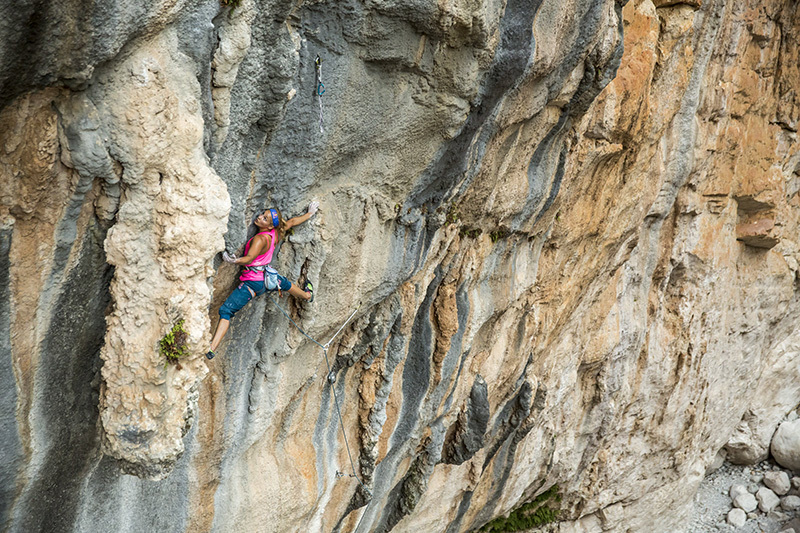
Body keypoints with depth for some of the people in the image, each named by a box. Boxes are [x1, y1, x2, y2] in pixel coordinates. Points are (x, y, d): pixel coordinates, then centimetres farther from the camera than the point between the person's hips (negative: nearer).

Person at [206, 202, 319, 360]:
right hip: (268, 277, 8)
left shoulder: (260, 239, -22)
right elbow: (292, 222, 15)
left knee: (226, 312, -10)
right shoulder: (275, 234, -1)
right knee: (284, 283, 41)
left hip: (252, 282, -8)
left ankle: (211, 349, -21)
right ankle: (307, 295, 70)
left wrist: (234, 261, -53)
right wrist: (310, 212, 30)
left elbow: (249, 258, -35)